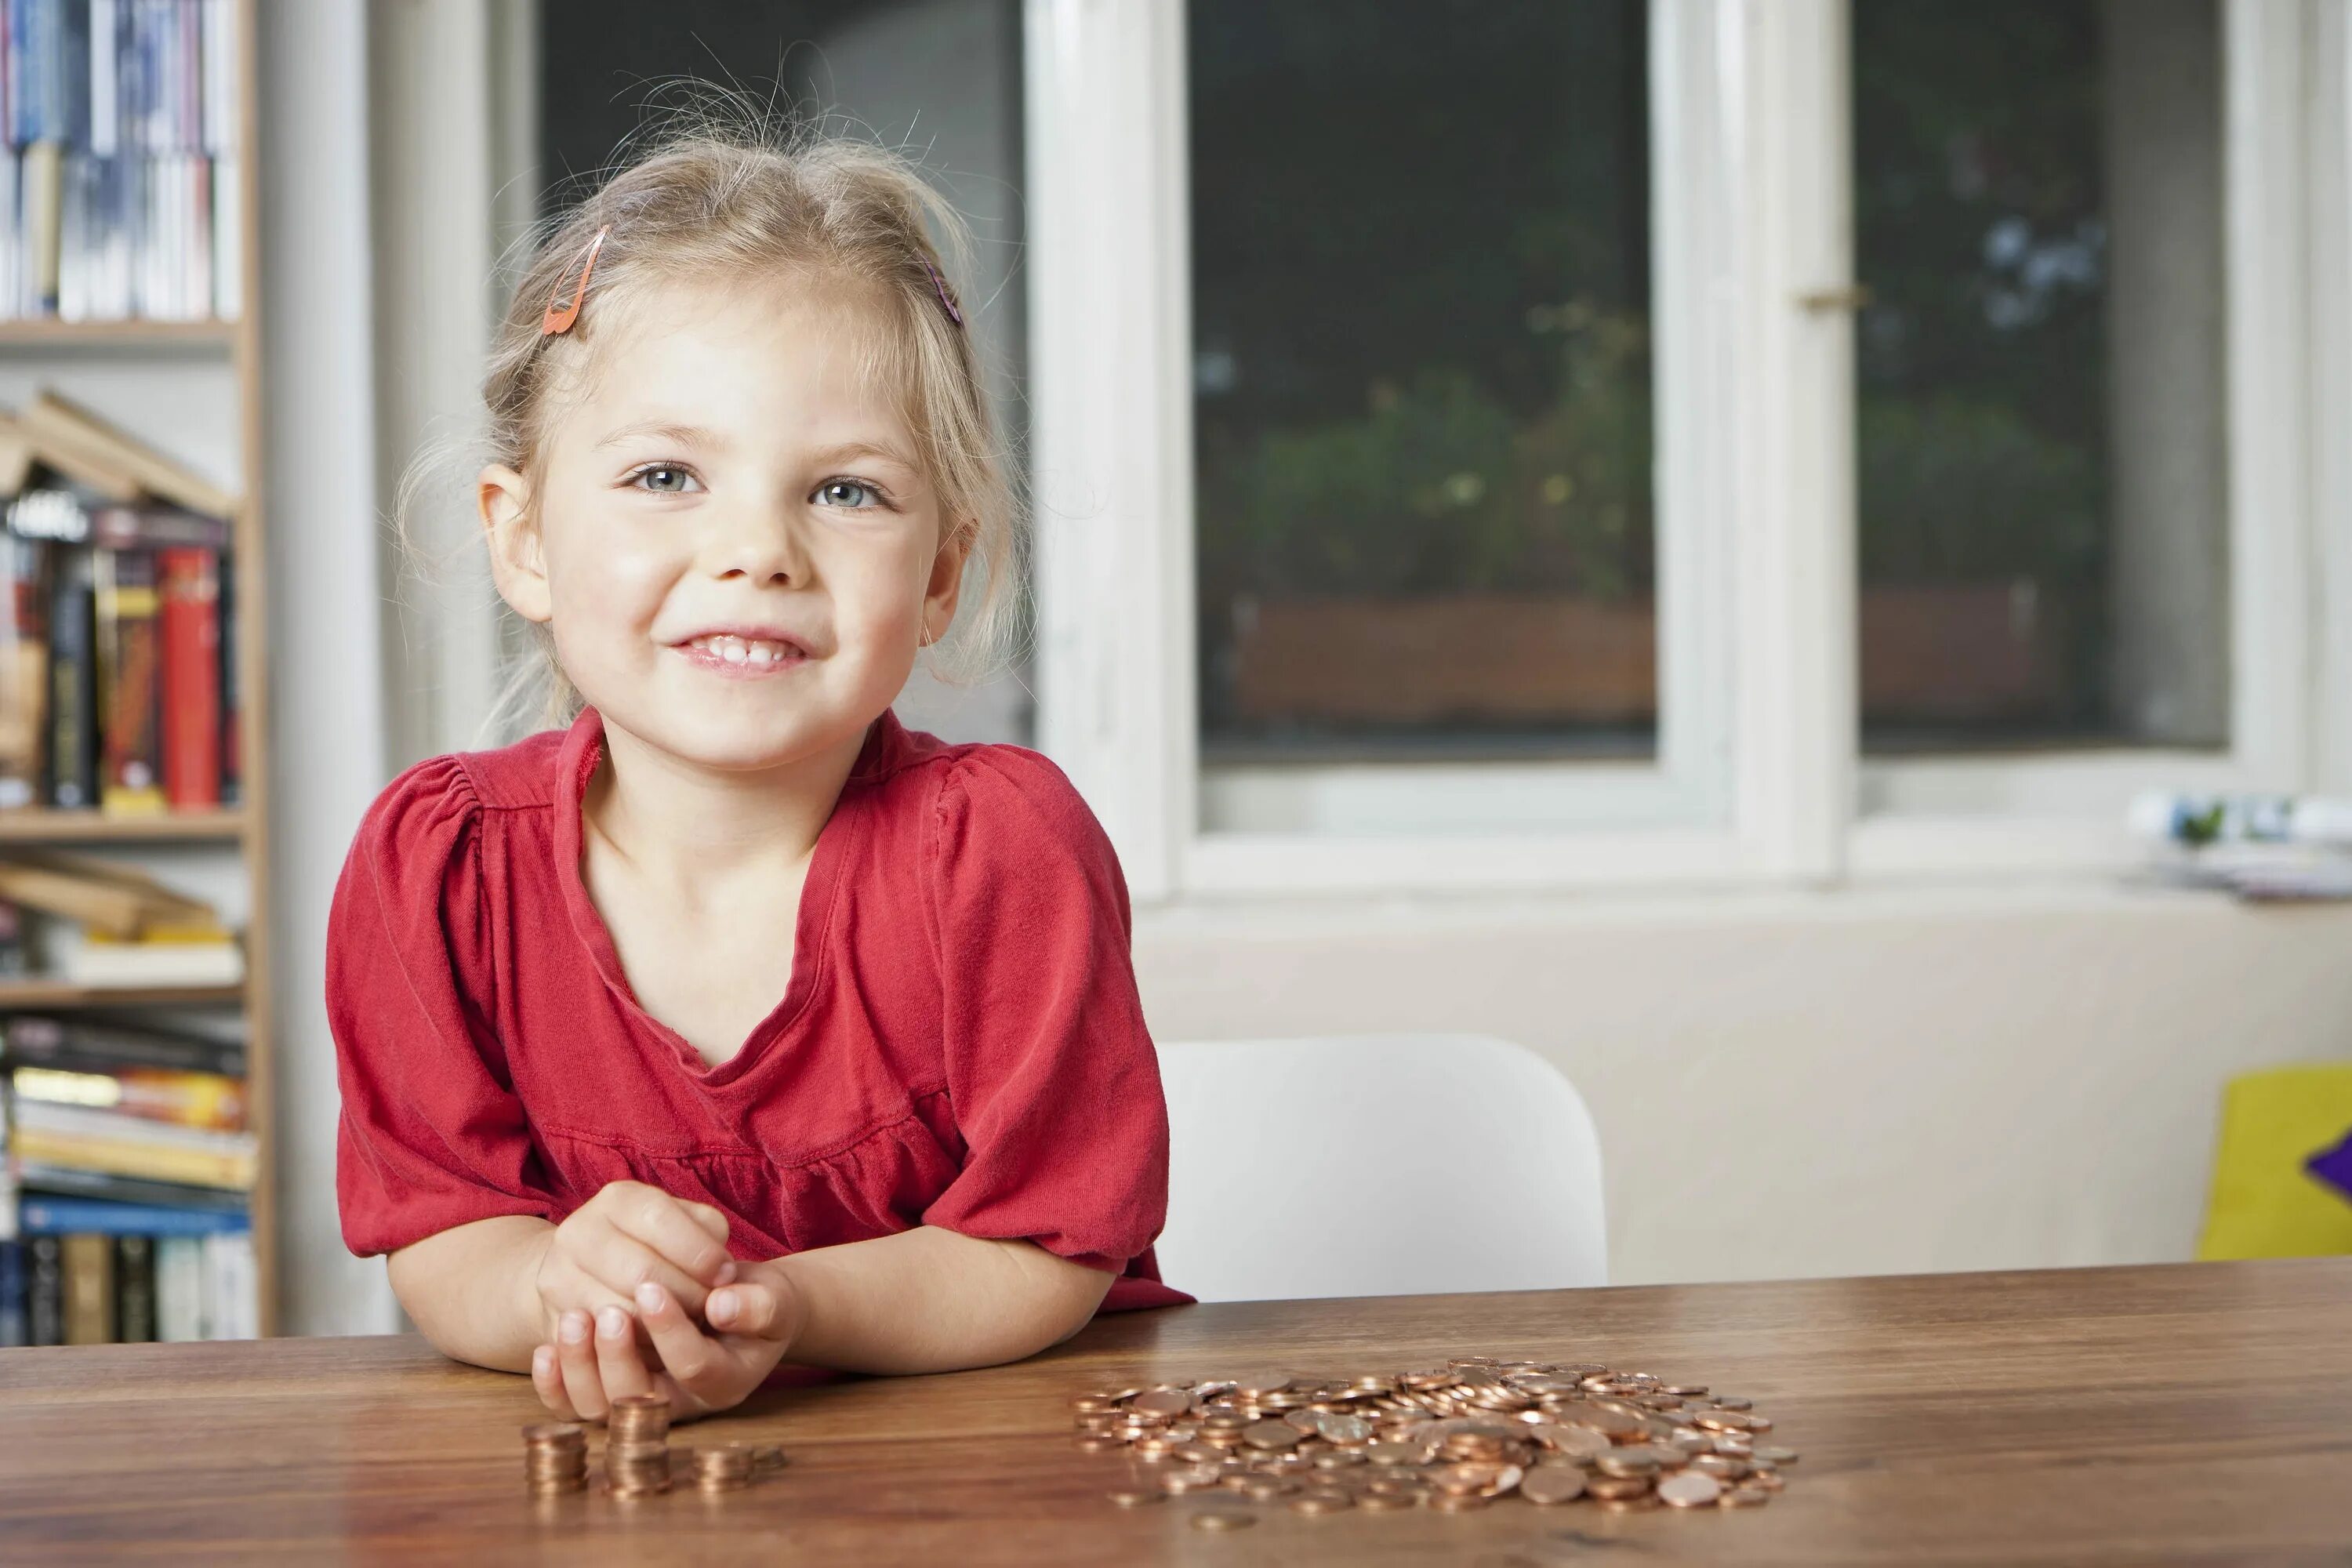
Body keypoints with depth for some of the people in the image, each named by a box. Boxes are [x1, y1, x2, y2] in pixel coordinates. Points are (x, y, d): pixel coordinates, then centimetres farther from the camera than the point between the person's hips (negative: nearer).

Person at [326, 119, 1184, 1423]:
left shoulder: (1002, 847, -16)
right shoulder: (435, 863, -8)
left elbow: (1052, 1254, -15)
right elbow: (442, 1251, -6)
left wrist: (790, 1306, -32)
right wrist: (557, 1287, -29)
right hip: (601, 1467, 2)